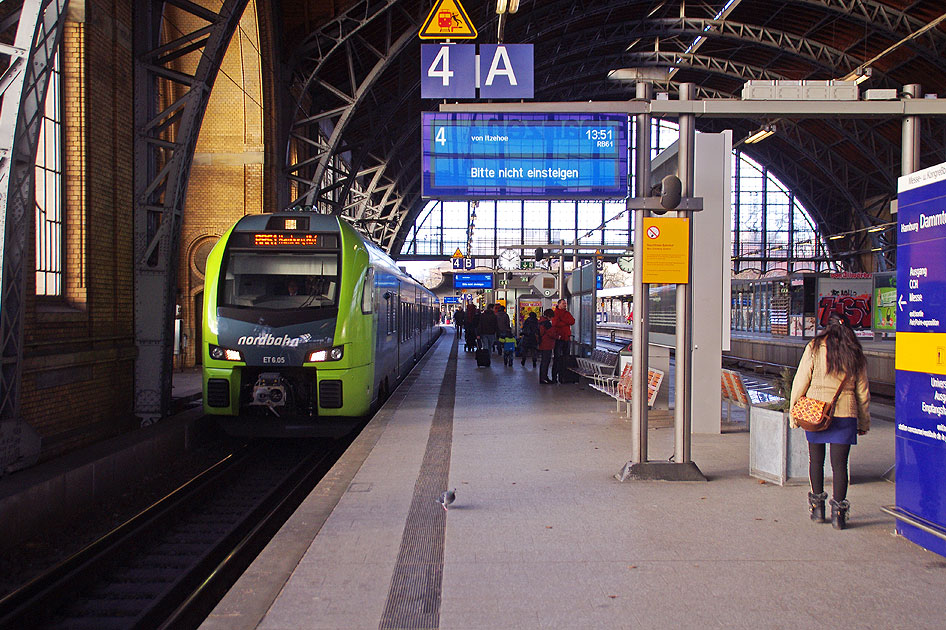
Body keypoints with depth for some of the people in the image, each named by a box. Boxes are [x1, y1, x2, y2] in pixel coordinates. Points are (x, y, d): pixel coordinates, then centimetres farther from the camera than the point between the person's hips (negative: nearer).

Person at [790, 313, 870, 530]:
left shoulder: (814, 348, -2)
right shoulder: (855, 354, 5)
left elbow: (801, 382, -3)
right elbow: (862, 391, 10)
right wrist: (864, 422, 18)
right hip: (845, 413, 1)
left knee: (816, 460, 12)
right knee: (840, 463, 3)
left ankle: (817, 508, 20)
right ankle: (838, 511, 1)